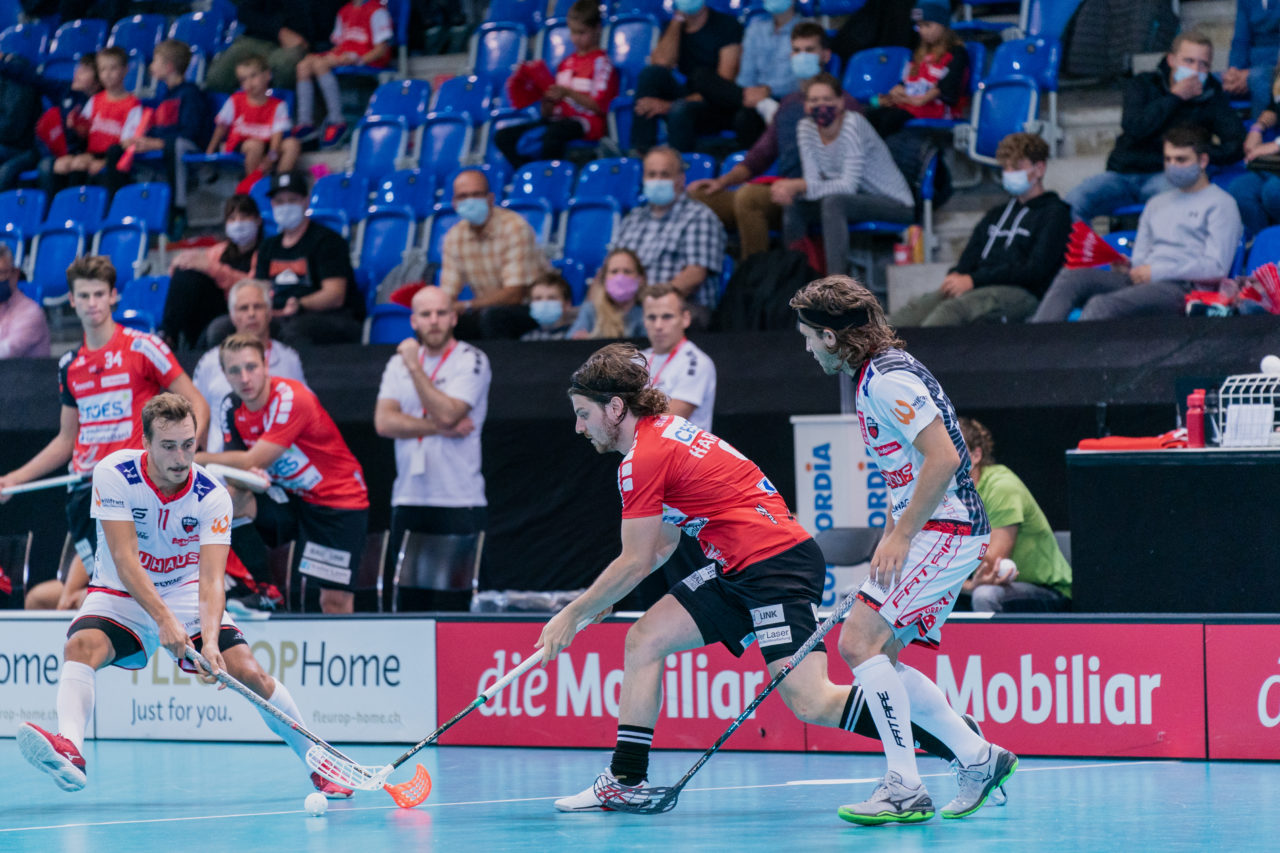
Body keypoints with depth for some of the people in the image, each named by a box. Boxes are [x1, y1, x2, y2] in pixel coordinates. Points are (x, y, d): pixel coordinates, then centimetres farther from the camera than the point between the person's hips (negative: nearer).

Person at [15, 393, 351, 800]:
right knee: (81, 647, -32)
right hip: (122, 595, -1)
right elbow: (125, 560, -25)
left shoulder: (213, 498, -16)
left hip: (186, 594, 1)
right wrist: (164, 620, -39)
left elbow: (211, 579, -24)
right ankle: (70, 750, -54)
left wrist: (210, 641, -43)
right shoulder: (113, 474, -19)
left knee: (248, 673, -15)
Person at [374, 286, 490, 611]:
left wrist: (415, 367, -11)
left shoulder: (471, 361, -1)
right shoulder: (399, 362, 14)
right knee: (410, 601, 2)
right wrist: (440, 428, -8)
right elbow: (384, 422, 1)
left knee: (452, 602, -10)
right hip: (408, 501, 5)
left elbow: (447, 414, -15)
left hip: (459, 502, -5)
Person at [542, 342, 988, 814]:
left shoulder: (643, 459, -11)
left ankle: (969, 751, -20)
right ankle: (626, 780, 11)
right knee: (644, 639, 9)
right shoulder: (664, 431, 18)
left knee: (810, 702, -19)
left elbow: (635, 563, -7)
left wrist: (572, 615, 4)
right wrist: (600, 599, 25)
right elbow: (663, 543, 27)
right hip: (738, 570, 11)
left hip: (776, 565, -11)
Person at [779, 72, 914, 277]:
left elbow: (849, 185, -28)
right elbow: (813, 180, -9)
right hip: (858, 201, 7)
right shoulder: (806, 128, -3)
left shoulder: (853, 124, -22)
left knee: (833, 202, -32)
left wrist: (799, 185, -35)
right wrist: (792, 188, -32)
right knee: (793, 205, -12)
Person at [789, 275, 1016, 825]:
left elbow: (944, 457, -23)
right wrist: (889, 539, 18)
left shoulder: (889, 379, -17)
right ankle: (978, 757, 12)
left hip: (943, 530, -11)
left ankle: (905, 790, -16)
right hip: (927, 532, 11)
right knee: (872, 653, 9)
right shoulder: (872, 377, 16)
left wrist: (901, 536, -20)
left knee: (861, 641, -16)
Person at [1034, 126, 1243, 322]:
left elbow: (1216, 268, -6)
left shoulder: (1220, 204, 7)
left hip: (1182, 287, -7)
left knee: (1101, 305, -33)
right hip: (1141, 282, 7)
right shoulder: (1156, 204, 30)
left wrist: (1157, 271, -9)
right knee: (1072, 276, -21)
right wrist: (1126, 268, 3)